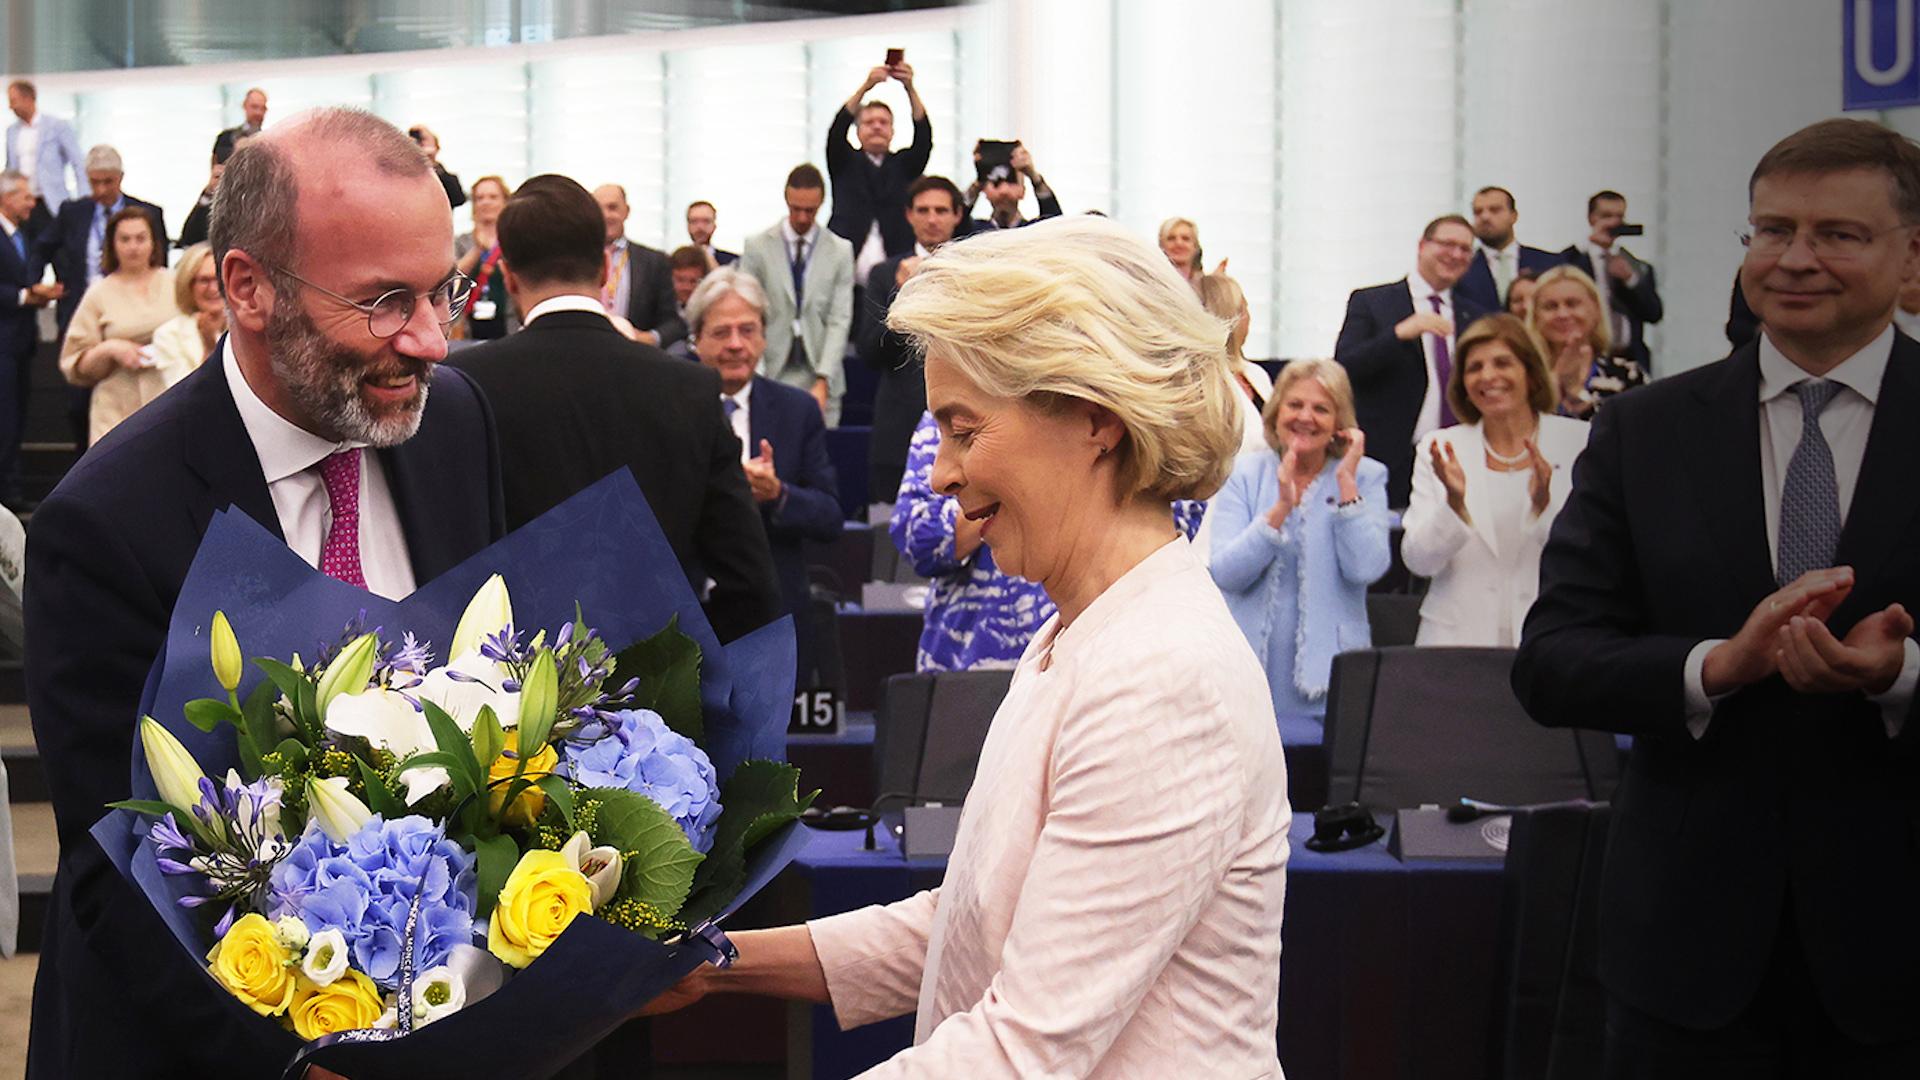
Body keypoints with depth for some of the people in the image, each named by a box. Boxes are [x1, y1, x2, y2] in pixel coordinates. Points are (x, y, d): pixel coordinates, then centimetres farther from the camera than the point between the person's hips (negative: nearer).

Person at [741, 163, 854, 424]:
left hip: (820, 376, 0)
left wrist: (823, 381, -10)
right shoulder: (758, 246, 5)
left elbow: (840, 320, 0)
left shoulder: (840, 251, 6)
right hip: (771, 373, 0)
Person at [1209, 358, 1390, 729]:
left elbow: (1366, 569, -11)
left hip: (1326, 673, 0)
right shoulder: (1244, 474, 5)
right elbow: (1225, 573, -8)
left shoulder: (1365, 477, 5)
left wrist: (1346, 482, -11)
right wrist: (1282, 507, -18)